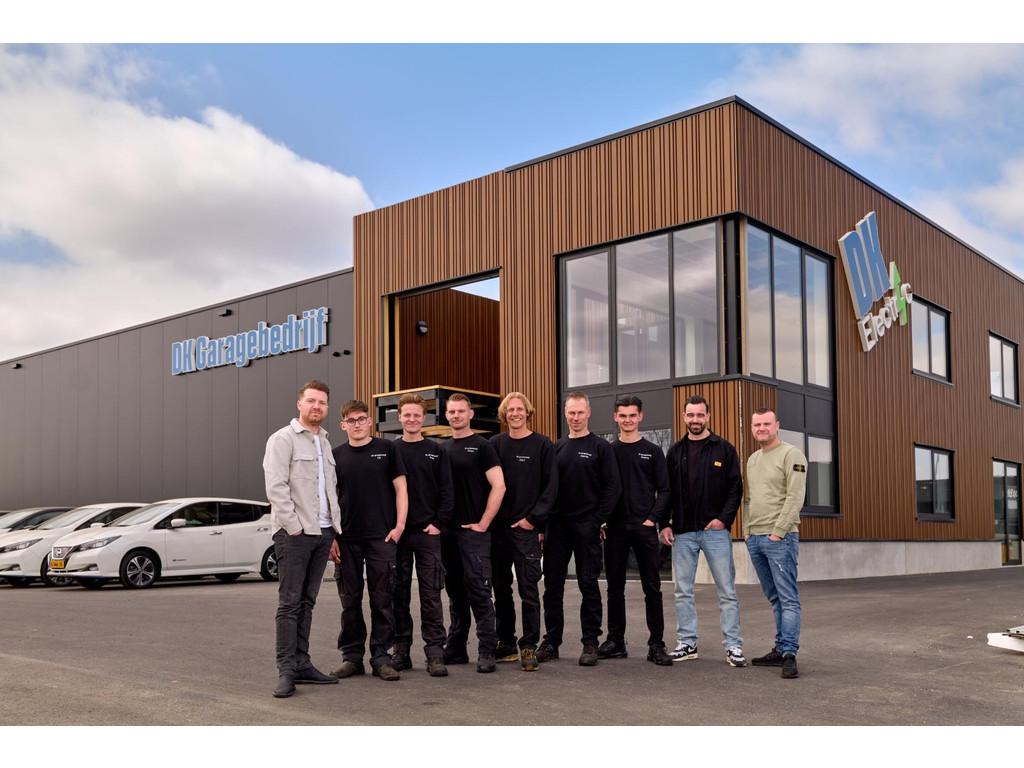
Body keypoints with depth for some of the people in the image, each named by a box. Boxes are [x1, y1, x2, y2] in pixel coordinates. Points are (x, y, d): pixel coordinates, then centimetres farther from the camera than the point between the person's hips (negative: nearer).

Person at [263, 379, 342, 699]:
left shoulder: (325, 443, 19)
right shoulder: (283, 439, -4)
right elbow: (275, 488, -13)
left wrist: (335, 529, 13)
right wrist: (294, 526, -16)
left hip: (322, 532, 7)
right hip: (294, 533, -7)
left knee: (307, 602, 10)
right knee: (289, 603, -6)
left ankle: (302, 663, 15)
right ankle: (286, 671, -4)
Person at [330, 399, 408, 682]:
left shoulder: (387, 449, 3)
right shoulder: (336, 455, 8)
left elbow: (400, 488, 2)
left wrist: (399, 525, -8)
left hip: (381, 537, -2)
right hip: (347, 539, 2)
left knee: (383, 600, 1)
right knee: (350, 600, 8)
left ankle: (381, 656, 8)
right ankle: (352, 655, 17)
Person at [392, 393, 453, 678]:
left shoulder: (436, 451, 7)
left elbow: (446, 491, 3)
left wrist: (439, 523, -6)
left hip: (427, 532, -1)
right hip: (396, 533, 1)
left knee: (431, 594, -3)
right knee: (399, 593, 6)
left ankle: (435, 651, -2)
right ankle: (401, 649, 14)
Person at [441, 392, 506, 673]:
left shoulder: (482, 446, -3)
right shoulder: (443, 449, 15)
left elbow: (498, 486, -10)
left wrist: (483, 522, -13)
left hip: (473, 531, -6)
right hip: (448, 531, 6)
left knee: (478, 590, -9)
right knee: (455, 592, 12)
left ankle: (486, 652, -5)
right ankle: (456, 649, 20)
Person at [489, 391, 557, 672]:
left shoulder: (543, 446, 0)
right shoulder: (495, 444, 8)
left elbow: (551, 487, -3)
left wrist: (533, 518, -10)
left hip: (526, 527, -4)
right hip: (497, 528, 4)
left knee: (529, 590, -3)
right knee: (501, 589, 10)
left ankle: (529, 646, 5)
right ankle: (505, 644, 21)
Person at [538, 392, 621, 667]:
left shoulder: (601, 447, 0)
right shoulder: (556, 448, 12)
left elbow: (612, 487, -5)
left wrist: (598, 521, -12)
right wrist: (543, 522, 3)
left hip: (587, 528, -4)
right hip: (557, 527, 4)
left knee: (589, 586, 2)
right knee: (552, 586, 7)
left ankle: (590, 643, 10)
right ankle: (551, 641, 16)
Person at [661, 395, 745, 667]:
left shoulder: (723, 448, 2)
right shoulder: (676, 451, 10)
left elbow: (736, 487, -1)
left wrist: (724, 518, -12)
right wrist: (666, 524, 2)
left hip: (715, 530, -3)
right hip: (682, 532, 3)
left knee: (726, 590, 0)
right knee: (683, 591, 6)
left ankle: (733, 646, 6)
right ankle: (687, 643, 16)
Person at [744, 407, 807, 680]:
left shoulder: (792, 455, -5)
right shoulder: (752, 459, 18)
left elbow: (795, 498, -13)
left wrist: (778, 531, -16)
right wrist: (747, 530, 10)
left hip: (780, 538, -7)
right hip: (754, 539, 7)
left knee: (788, 598, -7)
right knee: (774, 599, 11)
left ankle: (789, 654, -9)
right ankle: (780, 649, 16)